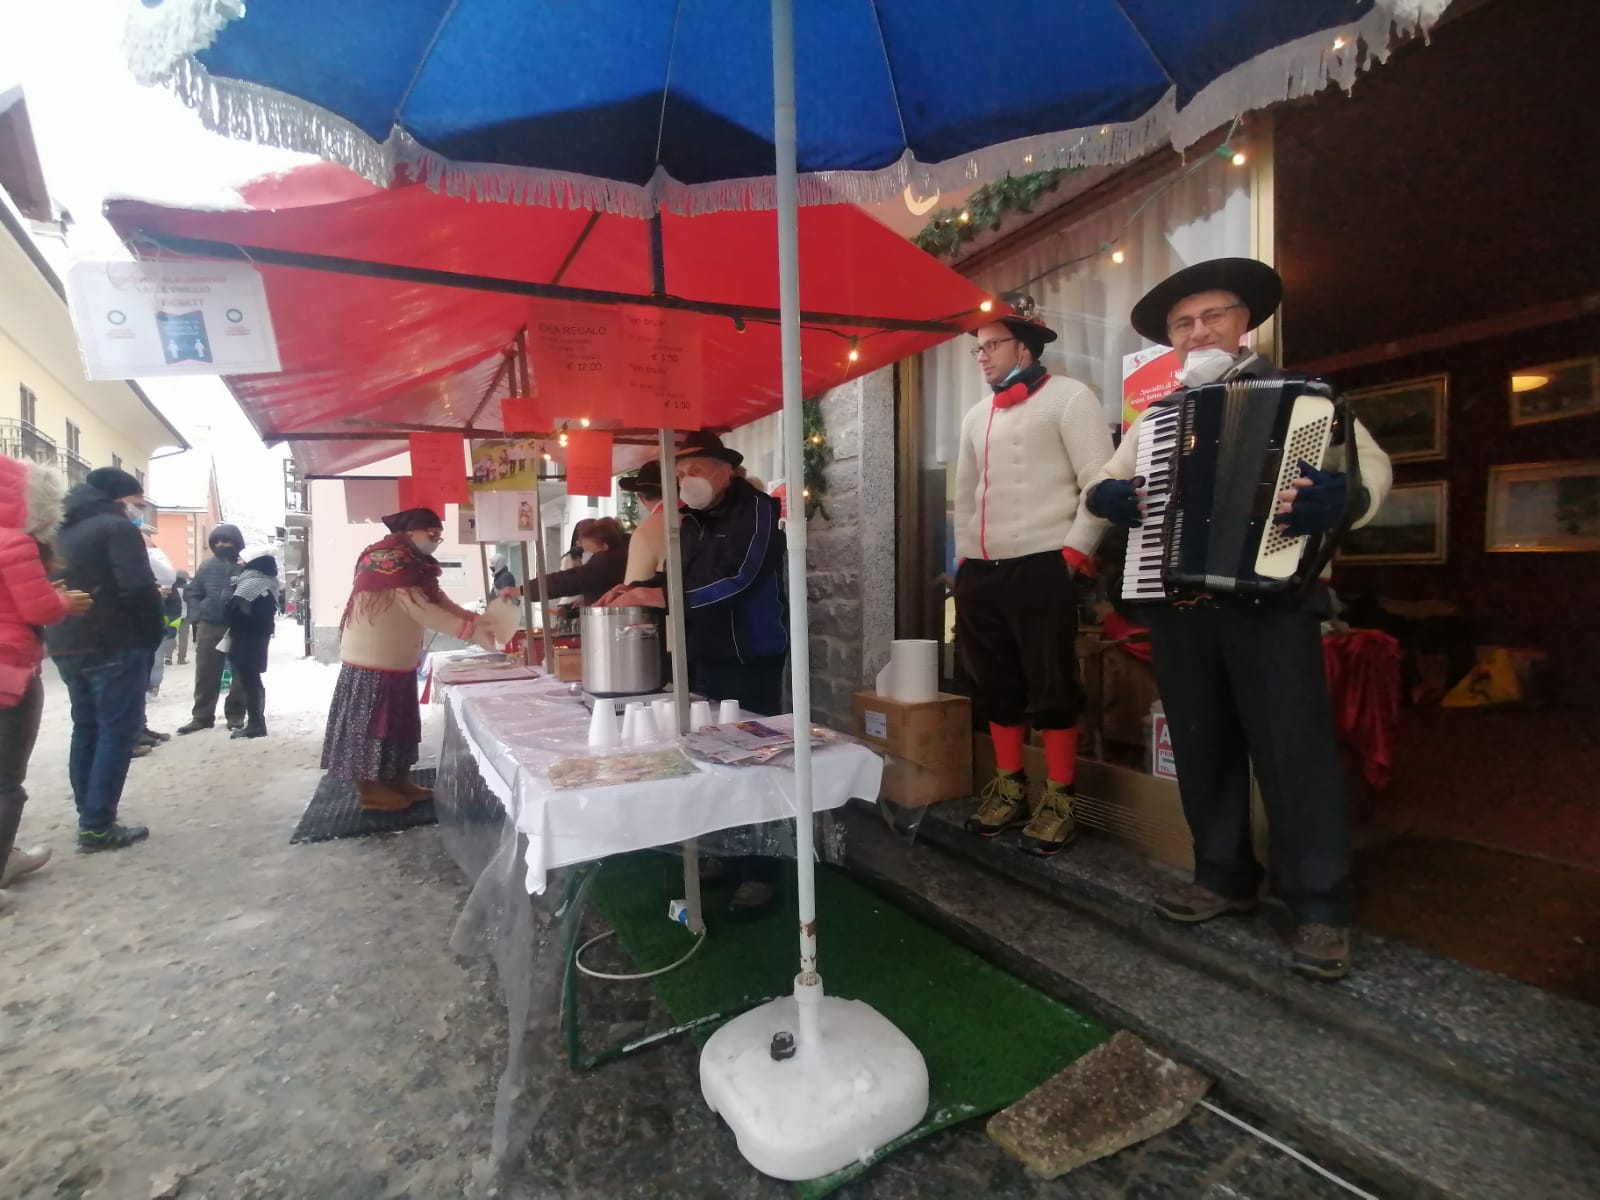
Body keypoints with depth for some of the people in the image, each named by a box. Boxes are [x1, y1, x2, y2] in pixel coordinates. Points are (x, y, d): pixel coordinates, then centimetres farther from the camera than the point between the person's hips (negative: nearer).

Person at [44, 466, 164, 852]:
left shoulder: (61, 530, 14)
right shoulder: (117, 527, -10)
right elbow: (138, 590, -19)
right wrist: (153, 636, -7)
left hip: (66, 647, 8)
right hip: (113, 647, -8)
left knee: (86, 728, 15)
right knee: (117, 731, -3)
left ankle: (88, 817, 20)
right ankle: (97, 826, -2)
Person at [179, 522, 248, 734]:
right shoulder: (207, 566, 7)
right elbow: (193, 594, 14)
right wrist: (197, 617, 1)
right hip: (209, 627, 4)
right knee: (205, 675, 6)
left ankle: (236, 715, 16)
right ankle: (202, 716, 14)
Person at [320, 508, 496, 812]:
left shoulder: (414, 565, 11)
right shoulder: (389, 560, -19)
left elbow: (442, 604, 6)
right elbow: (421, 610, -28)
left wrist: (480, 621, -9)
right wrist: (473, 632, -30)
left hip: (398, 661, 9)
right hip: (373, 661, -9)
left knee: (399, 723, 14)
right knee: (370, 724, 2)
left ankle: (399, 782, 24)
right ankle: (370, 790, 13)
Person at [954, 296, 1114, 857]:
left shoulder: (1067, 397, 0)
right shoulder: (977, 416, 19)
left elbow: (1102, 481, -7)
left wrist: (1074, 552, -13)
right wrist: (964, 560, 14)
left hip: (1042, 569, -6)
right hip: (981, 573, 7)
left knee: (1052, 688, -1)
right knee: (997, 686, 12)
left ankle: (1059, 802, 12)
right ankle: (1009, 789, 25)